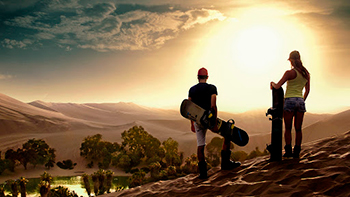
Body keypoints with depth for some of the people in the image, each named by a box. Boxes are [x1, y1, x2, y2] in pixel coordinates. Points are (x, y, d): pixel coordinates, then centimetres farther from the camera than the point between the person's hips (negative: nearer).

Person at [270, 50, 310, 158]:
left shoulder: (290, 72, -10)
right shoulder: (306, 74, 9)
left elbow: (277, 86, -11)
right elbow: (307, 90, 16)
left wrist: (272, 83, 11)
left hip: (289, 101, -5)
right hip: (300, 101, 5)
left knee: (288, 128, 3)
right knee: (298, 129, 9)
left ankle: (288, 151, 0)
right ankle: (296, 151, 10)